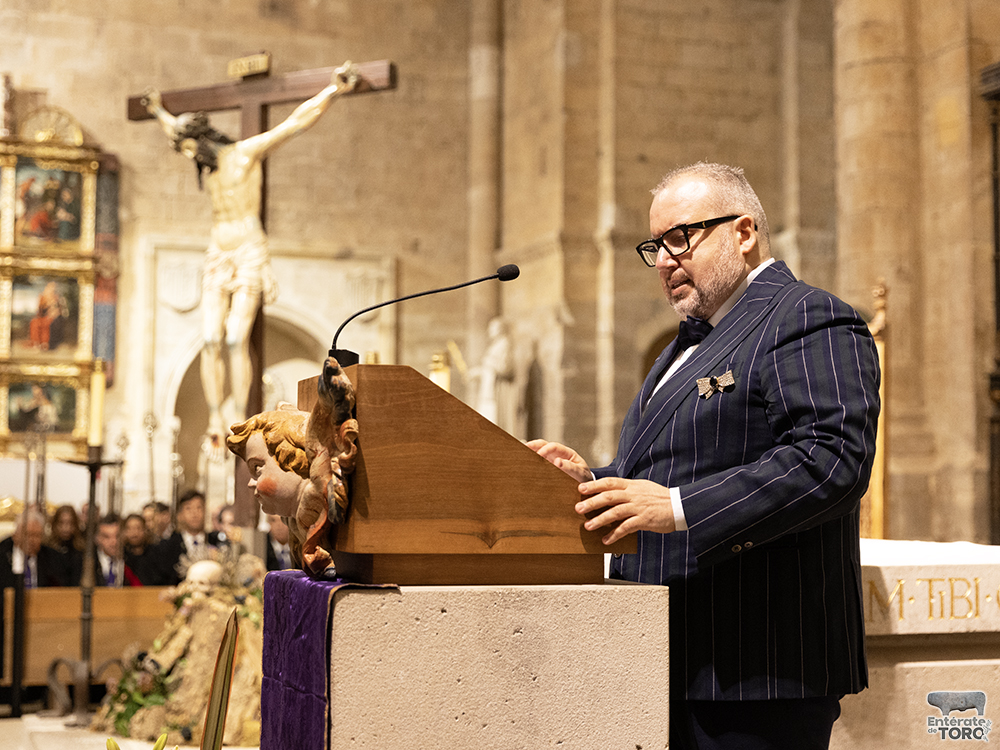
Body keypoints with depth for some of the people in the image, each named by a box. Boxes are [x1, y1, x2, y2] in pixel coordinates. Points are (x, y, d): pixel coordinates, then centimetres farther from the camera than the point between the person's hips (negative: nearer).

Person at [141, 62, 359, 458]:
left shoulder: (246, 151, -3)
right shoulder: (207, 162, 16)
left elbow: (297, 122, -9)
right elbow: (178, 132, 39)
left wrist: (334, 90, -16)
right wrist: (159, 112, 55)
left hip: (249, 254, -6)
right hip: (217, 256, 6)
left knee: (237, 340, -16)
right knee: (211, 342, -7)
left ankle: (239, 423, -13)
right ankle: (215, 423, -4)